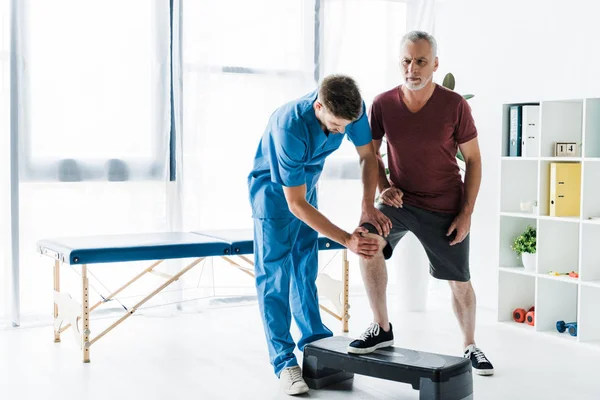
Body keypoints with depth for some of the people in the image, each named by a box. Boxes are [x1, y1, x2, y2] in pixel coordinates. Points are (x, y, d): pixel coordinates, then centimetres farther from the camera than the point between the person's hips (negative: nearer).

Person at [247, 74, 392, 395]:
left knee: (306, 265, 13)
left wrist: (368, 206, -22)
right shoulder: (290, 127, -39)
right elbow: (296, 204, -33)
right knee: (275, 271, -6)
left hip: (307, 181, 6)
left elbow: (368, 155, -8)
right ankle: (283, 360, -3)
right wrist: (347, 240, -35)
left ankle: (315, 340, 24)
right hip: (273, 187, -5)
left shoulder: (353, 107, -24)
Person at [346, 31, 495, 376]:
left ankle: (471, 346, 36)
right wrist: (384, 187, -11)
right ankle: (382, 329, -12)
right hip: (401, 200, 1)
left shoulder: (455, 105, -14)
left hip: (446, 208, -1)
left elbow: (473, 159, -5)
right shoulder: (383, 104, -10)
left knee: (460, 282, 8)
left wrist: (467, 213, -9)